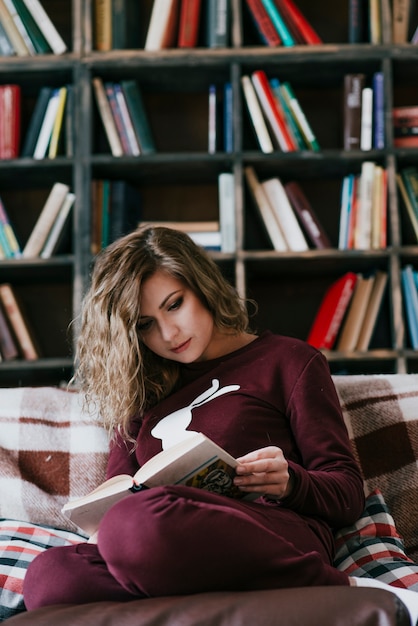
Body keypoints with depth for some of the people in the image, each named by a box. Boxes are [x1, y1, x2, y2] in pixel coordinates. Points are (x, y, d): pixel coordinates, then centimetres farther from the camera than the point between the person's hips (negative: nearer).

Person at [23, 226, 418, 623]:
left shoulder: (288, 361, 17)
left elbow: (348, 494, 12)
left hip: (276, 535, -4)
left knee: (144, 523, -39)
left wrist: (289, 482, -11)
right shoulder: (139, 393, 29)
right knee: (47, 575, -31)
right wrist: (104, 526, -3)